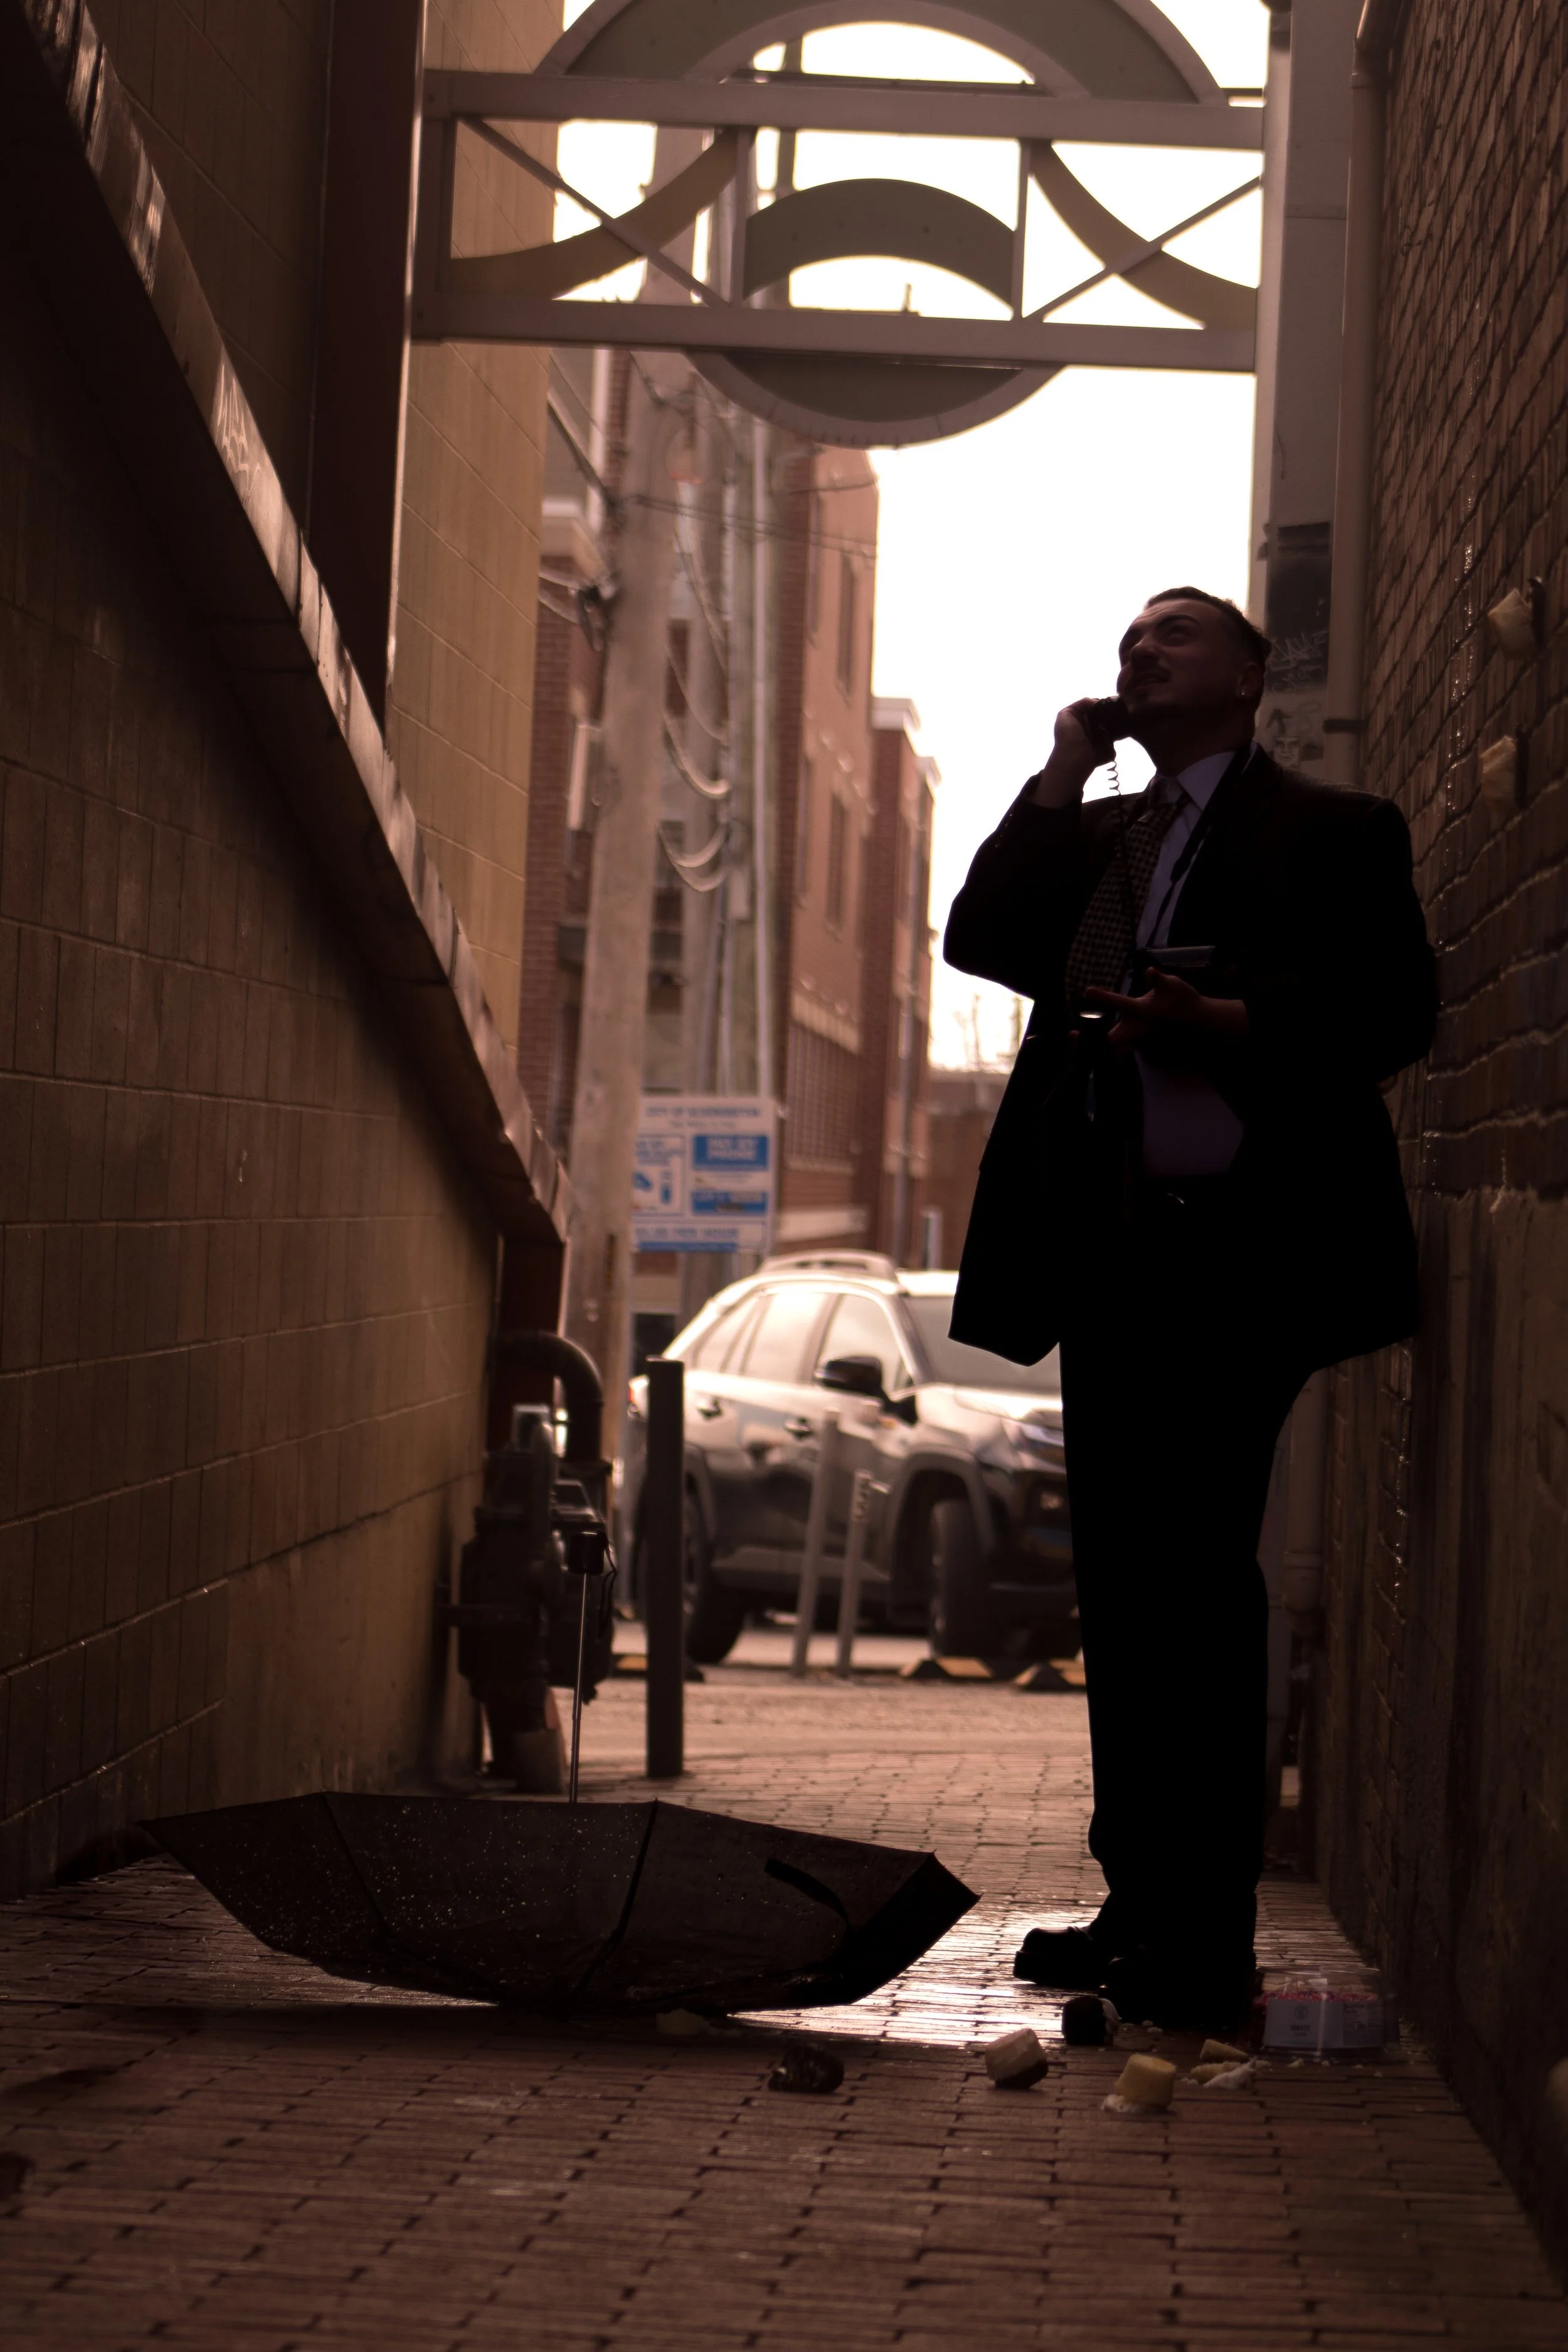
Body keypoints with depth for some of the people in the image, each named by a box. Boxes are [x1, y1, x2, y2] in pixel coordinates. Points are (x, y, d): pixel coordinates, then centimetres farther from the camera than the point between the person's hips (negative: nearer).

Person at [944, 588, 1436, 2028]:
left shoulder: (1331, 832, 3)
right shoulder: (1095, 836, 22)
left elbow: (1392, 1011, -7)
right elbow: (983, 940, 9)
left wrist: (1225, 1024, -20)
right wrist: (1063, 776, 6)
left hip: (1237, 1258, -7)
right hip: (1110, 1258, 7)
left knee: (1197, 1573, -10)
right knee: (1122, 1582, 8)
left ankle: (1207, 1943, -7)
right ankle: (1139, 1907, 15)